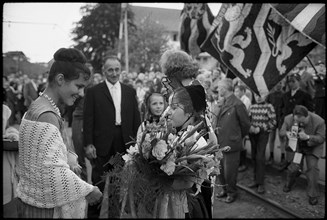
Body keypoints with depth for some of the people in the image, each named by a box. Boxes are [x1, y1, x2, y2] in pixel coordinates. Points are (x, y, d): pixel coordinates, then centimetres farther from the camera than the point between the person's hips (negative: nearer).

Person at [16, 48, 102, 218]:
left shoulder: (39, 106, 6)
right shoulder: (47, 116, -24)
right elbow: (53, 171, -27)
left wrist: (69, 161, -4)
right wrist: (87, 191, -18)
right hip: (45, 206, -9)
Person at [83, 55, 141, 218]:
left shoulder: (130, 91, 10)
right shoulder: (93, 92, 0)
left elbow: (136, 118, 9)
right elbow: (88, 119, -4)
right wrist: (88, 144, -10)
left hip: (125, 145, 3)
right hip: (102, 145, -3)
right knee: (99, 183, 7)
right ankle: (94, 212, 23)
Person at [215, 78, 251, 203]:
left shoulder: (237, 104, -16)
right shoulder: (224, 104, 7)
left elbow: (245, 124, -7)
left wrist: (239, 137, 6)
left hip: (231, 144, -7)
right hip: (221, 143, 7)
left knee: (229, 171, 5)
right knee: (220, 169, 16)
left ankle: (232, 193, 26)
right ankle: (225, 190, 35)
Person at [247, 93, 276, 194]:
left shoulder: (269, 107, -7)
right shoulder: (252, 107, 8)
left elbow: (273, 122, -10)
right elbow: (248, 119, 13)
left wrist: (260, 128, -17)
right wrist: (250, 126, -8)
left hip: (263, 134, -5)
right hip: (252, 133, 5)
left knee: (260, 157, -8)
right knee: (254, 156, 10)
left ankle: (260, 183, 1)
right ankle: (256, 179, 24)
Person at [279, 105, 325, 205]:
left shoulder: (319, 121, -31)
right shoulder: (289, 119, -24)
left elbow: (322, 138, -21)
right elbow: (281, 131, -8)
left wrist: (308, 137, -40)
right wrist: (287, 133, -34)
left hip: (313, 148, -2)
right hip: (297, 146, 2)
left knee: (312, 167, -11)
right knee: (295, 167, -2)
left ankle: (313, 194, 5)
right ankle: (288, 184, 30)